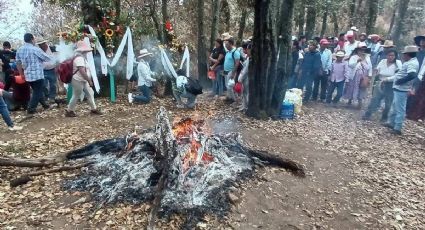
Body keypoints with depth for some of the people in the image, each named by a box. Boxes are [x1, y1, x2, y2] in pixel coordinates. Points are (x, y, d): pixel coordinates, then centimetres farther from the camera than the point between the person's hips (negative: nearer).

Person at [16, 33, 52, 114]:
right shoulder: (35, 49, -13)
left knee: (37, 90, 22)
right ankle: (31, 109, 5)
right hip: (37, 75, -7)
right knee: (37, 92, 3)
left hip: (28, 75, 7)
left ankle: (44, 104, 33)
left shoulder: (20, 50, 8)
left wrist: (22, 74, 22)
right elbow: (48, 59, -6)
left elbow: (18, 63, 14)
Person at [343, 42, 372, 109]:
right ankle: (350, 100, 30)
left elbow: (370, 67, 7)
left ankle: (360, 103, 17)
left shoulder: (367, 58, 6)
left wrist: (369, 76, 1)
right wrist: (357, 61, -33)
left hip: (363, 78, 3)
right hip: (354, 77, -2)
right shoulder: (354, 57, -6)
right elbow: (350, 64, -22)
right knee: (352, 89, 10)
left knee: (361, 90, 7)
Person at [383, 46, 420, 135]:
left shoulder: (412, 63, -16)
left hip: (402, 89, -11)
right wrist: (388, 79, 24)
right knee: (394, 107, 21)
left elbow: (412, 75, -31)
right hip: (398, 88, 11)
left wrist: (399, 81, -22)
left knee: (400, 109, -5)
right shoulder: (409, 62, 15)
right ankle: (391, 123, 33)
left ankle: (397, 128, 1)